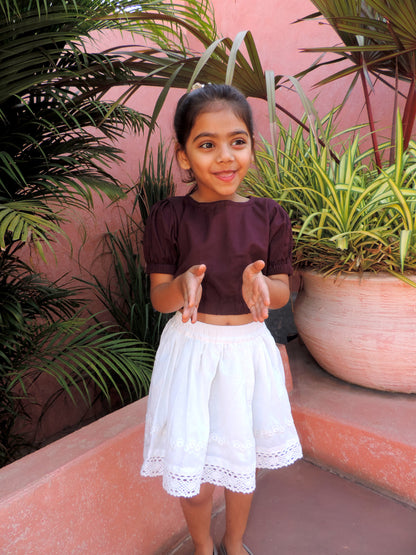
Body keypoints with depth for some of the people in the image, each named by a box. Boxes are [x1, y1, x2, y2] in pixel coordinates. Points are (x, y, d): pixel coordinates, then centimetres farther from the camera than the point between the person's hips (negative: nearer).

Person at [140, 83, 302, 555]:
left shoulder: (269, 216, -3)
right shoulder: (169, 216, -8)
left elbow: (282, 293, 0)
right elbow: (158, 298, -5)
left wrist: (260, 284, -23)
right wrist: (183, 285, -28)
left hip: (249, 347, 2)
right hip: (191, 349, -2)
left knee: (242, 460, 19)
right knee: (192, 472, 5)